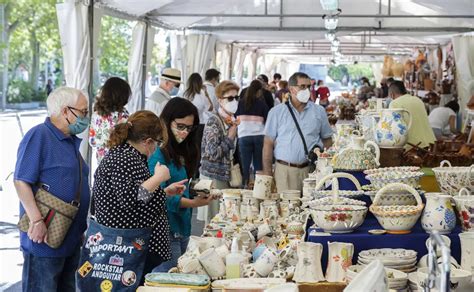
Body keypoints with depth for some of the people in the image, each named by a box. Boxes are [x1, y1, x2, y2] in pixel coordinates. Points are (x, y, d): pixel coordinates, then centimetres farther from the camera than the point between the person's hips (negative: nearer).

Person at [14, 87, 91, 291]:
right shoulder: (38, 136, -12)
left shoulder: (71, 141, 15)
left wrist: (82, 228, 22)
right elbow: (21, 181, -19)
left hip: (72, 239, 9)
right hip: (44, 238, -9)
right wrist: (37, 220, -25)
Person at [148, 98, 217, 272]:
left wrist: (200, 194, 2)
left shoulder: (183, 152, 15)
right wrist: (192, 203, -30)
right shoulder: (158, 153, -12)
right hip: (165, 230, -9)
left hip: (182, 229, 9)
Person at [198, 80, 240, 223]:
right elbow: (213, 154, -20)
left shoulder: (232, 121, 11)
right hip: (214, 177, -7)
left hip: (227, 177, 7)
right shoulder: (214, 121, -13)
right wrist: (230, 138, -14)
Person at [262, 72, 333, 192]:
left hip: (311, 169, 1)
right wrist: (267, 174, -2)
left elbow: (327, 139, 18)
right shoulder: (276, 112, 6)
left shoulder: (319, 111, 12)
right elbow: (268, 144, 5)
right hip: (285, 170, -1)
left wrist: (321, 151, -5)